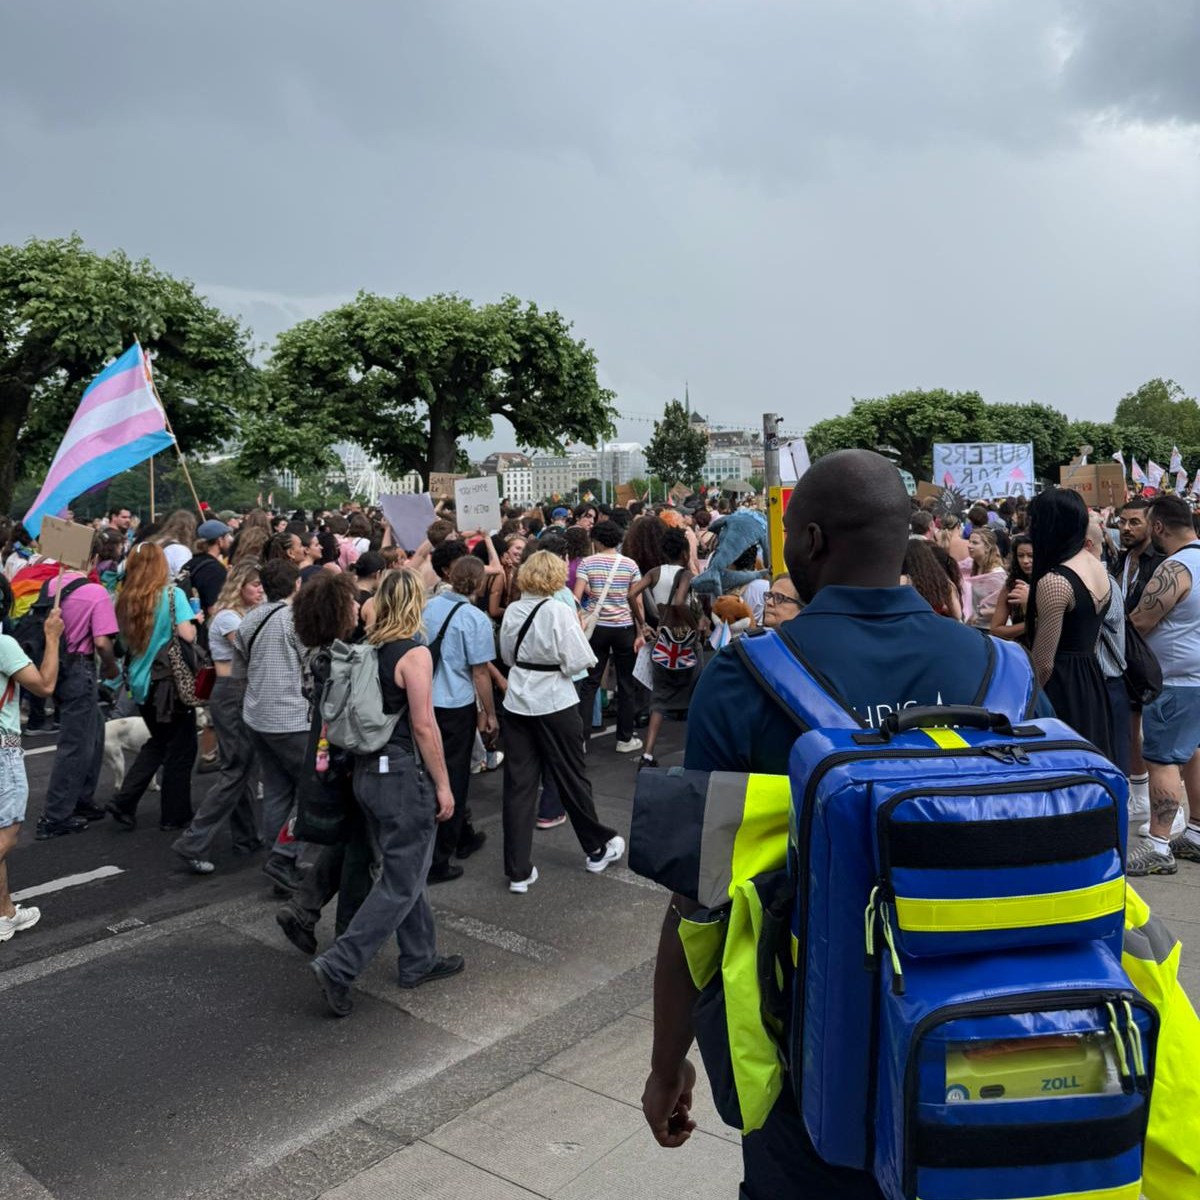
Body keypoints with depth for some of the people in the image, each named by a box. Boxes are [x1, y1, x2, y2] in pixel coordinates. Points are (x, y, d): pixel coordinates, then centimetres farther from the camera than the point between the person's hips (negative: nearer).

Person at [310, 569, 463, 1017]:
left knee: (406, 870, 19)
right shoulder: (414, 653, -16)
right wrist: (442, 784, -10)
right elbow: (423, 726, -17)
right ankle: (339, 965, -1)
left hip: (366, 772, 8)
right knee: (401, 883, 2)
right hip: (403, 774, -8)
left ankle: (419, 961, 30)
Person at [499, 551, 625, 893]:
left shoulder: (512, 611, 0)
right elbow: (577, 662, -16)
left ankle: (518, 871, 8)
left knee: (519, 783, 6)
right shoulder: (559, 612, -15)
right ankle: (598, 847, 31)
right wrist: (579, 634, 0)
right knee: (572, 778, 12)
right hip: (554, 703, -4)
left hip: (518, 702, 4)